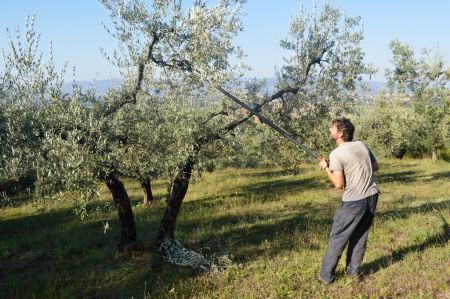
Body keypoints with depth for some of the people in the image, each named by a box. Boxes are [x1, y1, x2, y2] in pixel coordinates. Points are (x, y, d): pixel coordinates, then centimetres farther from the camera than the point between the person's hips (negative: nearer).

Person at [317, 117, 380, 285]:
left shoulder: (336, 154, -12)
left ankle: (326, 275, 11)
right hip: (372, 195, 6)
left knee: (337, 238, 5)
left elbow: (339, 184, -14)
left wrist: (326, 168, -3)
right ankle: (353, 271, 23)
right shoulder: (362, 145, 6)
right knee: (360, 236, 16)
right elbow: (375, 167, 16)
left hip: (354, 201, -6)